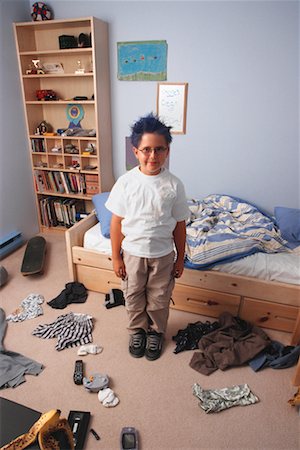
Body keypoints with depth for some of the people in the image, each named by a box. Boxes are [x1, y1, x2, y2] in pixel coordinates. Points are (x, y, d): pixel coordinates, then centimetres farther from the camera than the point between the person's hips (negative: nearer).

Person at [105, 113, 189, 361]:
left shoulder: (174, 185, -12)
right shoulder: (125, 182, -12)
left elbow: (179, 225, -4)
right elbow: (116, 223, -5)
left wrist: (180, 258, 2)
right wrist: (116, 257, -3)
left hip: (163, 255, 0)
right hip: (132, 253, 0)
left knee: (159, 299, 19)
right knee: (133, 297, 20)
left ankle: (156, 332, 47)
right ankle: (137, 330, 47)